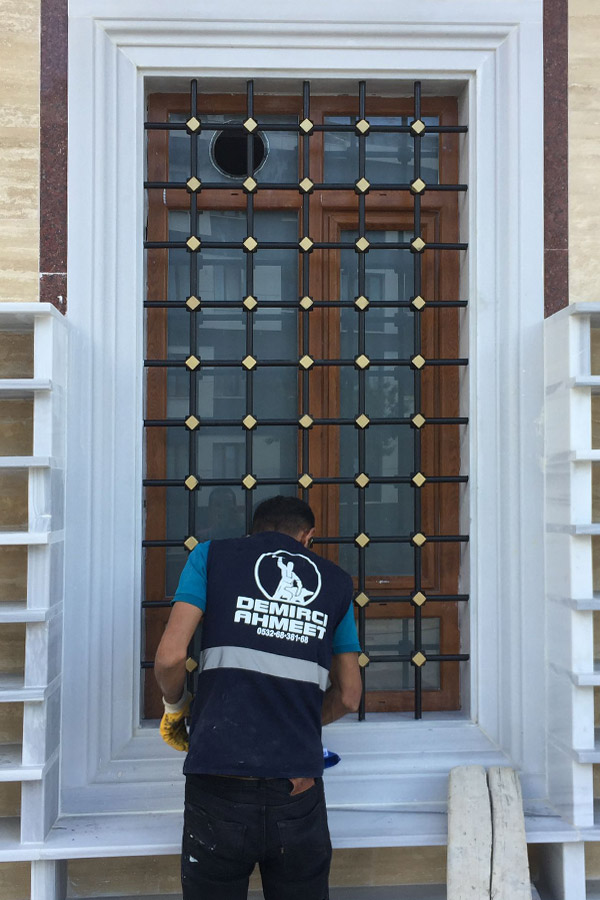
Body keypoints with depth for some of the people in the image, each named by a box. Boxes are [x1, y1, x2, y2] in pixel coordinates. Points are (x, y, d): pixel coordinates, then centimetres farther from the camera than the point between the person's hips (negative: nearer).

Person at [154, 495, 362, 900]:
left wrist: (176, 705, 16)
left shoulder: (212, 555, 6)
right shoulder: (335, 580, 13)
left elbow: (170, 656, -4)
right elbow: (348, 697, 16)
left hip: (222, 793, -2)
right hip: (300, 795, 2)